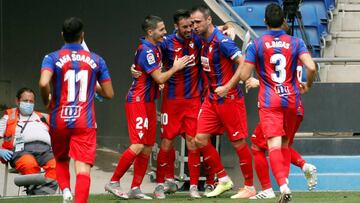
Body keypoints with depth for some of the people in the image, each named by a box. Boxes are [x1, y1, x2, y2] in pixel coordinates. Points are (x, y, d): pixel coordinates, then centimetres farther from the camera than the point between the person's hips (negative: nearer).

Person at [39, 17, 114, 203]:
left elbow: (43, 83, -21)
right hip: (85, 123, -1)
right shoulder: (96, 60, 5)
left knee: (61, 161, 24)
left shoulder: (52, 58, -1)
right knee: (83, 169, -8)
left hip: (59, 120, 1)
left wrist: (47, 101, -1)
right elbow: (109, 94, 8)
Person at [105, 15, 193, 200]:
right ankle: (113, 182, -8)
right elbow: (160, 78, -18)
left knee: (147, 148, 7)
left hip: (148, 103, 10)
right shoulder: (146, 51, -17)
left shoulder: (154, 48, 13)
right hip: (138, 102, -10)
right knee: (137, 146, -15)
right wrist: (176, 68, -4)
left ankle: (135, 189, 9)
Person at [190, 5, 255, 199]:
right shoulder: (203, 41, 6)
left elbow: (243, 64, -24)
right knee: (200, 139, 2)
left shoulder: (222, 41, -19)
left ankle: (249, 187, 10)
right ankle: (223, 180, 14)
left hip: (229, 99, -8)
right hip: (212, 99, 8)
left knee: (238, 142, -1)